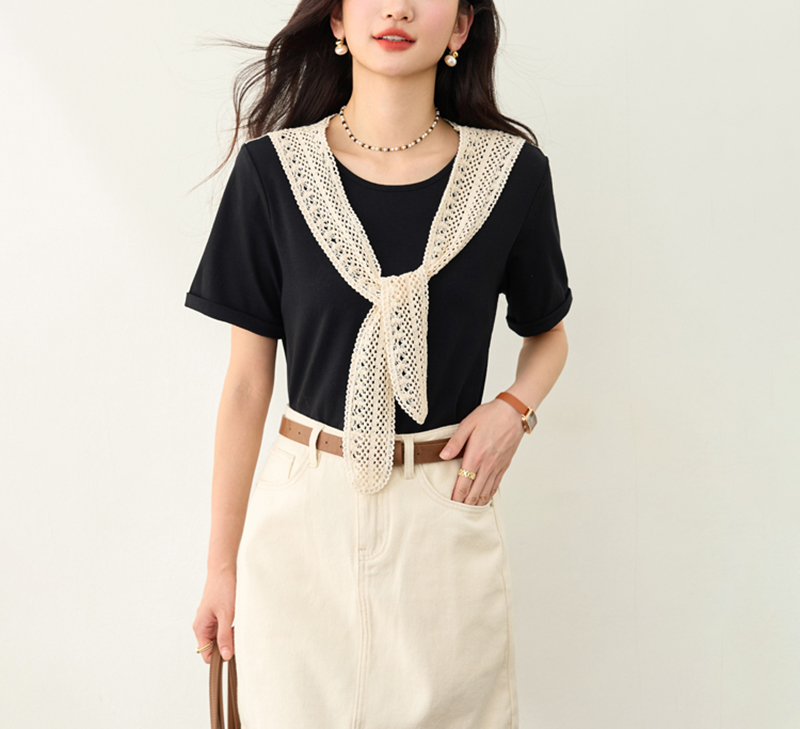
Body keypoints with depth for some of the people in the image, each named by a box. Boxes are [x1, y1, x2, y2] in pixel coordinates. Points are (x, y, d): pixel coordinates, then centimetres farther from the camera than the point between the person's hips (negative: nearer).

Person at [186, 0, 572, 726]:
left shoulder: (511, 169, -4)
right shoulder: (273, 167, -5)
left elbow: (548, 333, 13)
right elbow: (247, 380, -1)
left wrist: (514, 407, -9)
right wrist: (222, 562, 1)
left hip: (447, 507, 1)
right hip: (304, 504, 0)